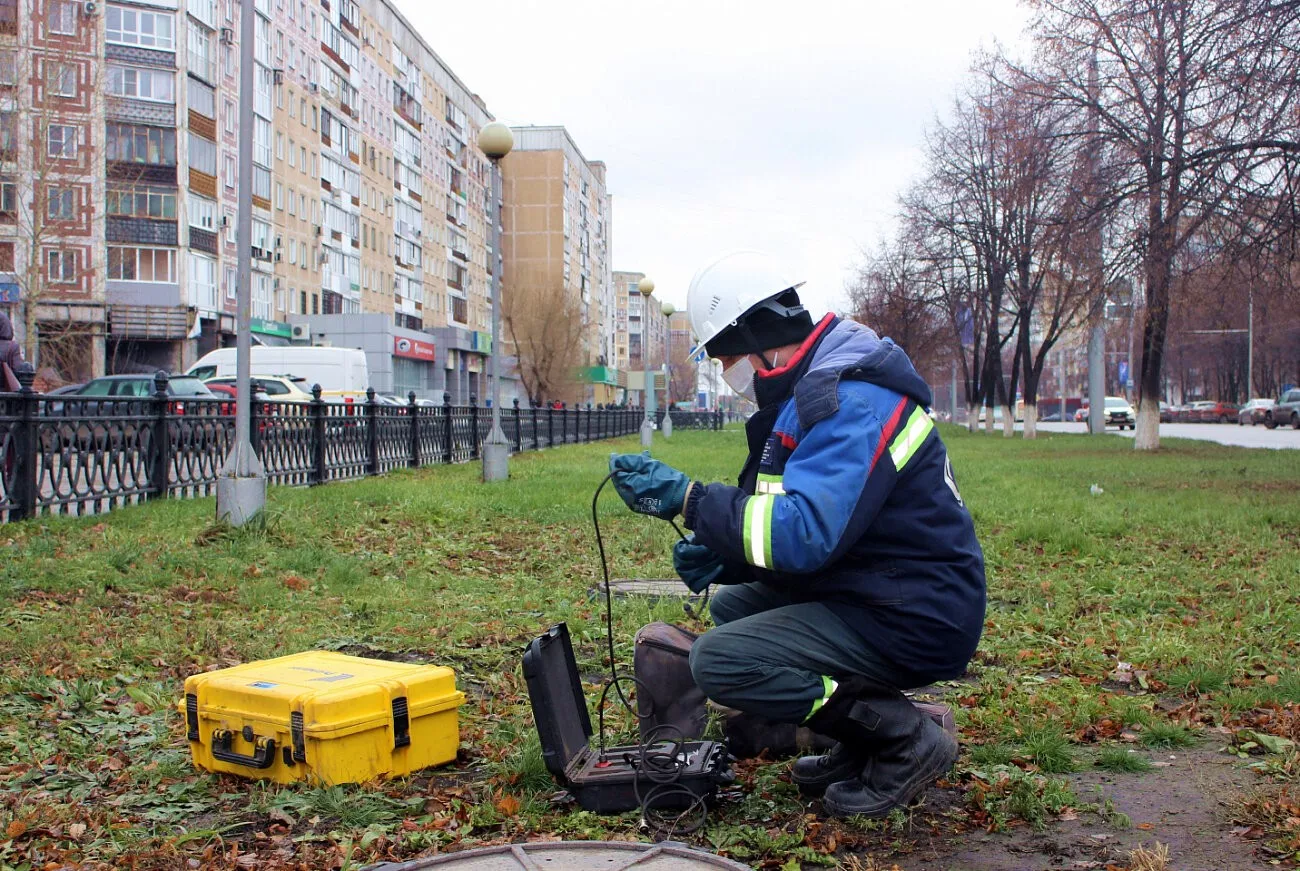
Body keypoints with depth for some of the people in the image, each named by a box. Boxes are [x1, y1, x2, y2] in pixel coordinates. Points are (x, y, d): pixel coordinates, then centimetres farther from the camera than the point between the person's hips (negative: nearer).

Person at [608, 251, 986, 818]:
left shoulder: (851, 401, -21)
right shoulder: (807, 393, 13)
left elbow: (806, 532, -32)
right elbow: (789, 516, 16)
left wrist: (688, 499, -28)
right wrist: (719, 554, -2)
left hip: (913, 622, -11)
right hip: (873, 596, 11)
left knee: (718, 661, -17)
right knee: (732, 607, 17)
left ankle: (905, 739, -7)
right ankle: (860, 744, 12)